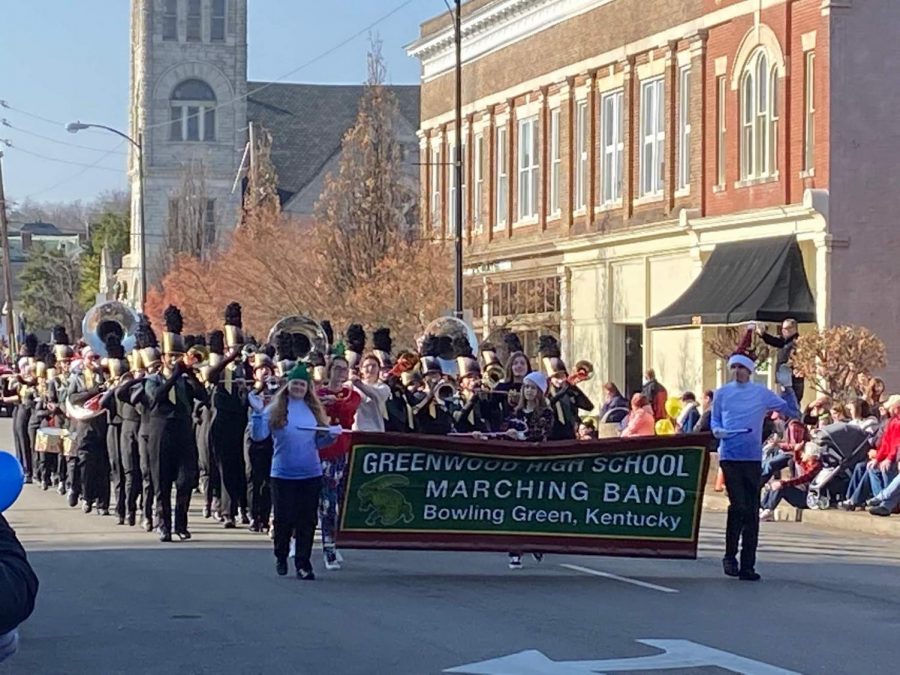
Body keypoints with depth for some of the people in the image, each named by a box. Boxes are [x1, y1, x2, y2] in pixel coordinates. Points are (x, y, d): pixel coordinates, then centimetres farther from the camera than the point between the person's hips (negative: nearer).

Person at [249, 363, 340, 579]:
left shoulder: (314, 409, 8)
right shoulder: (275, 409, -1)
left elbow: (319, 442, 13)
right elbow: (258, 435, -8)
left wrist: (331, 435, -6)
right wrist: (257, 413, -20)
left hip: (311, 474, 2)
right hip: (283, 474, -2)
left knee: (307, 520, 2)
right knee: (284, 519, 3)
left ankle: (303, 564, 8)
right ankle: (281, 557, 25)